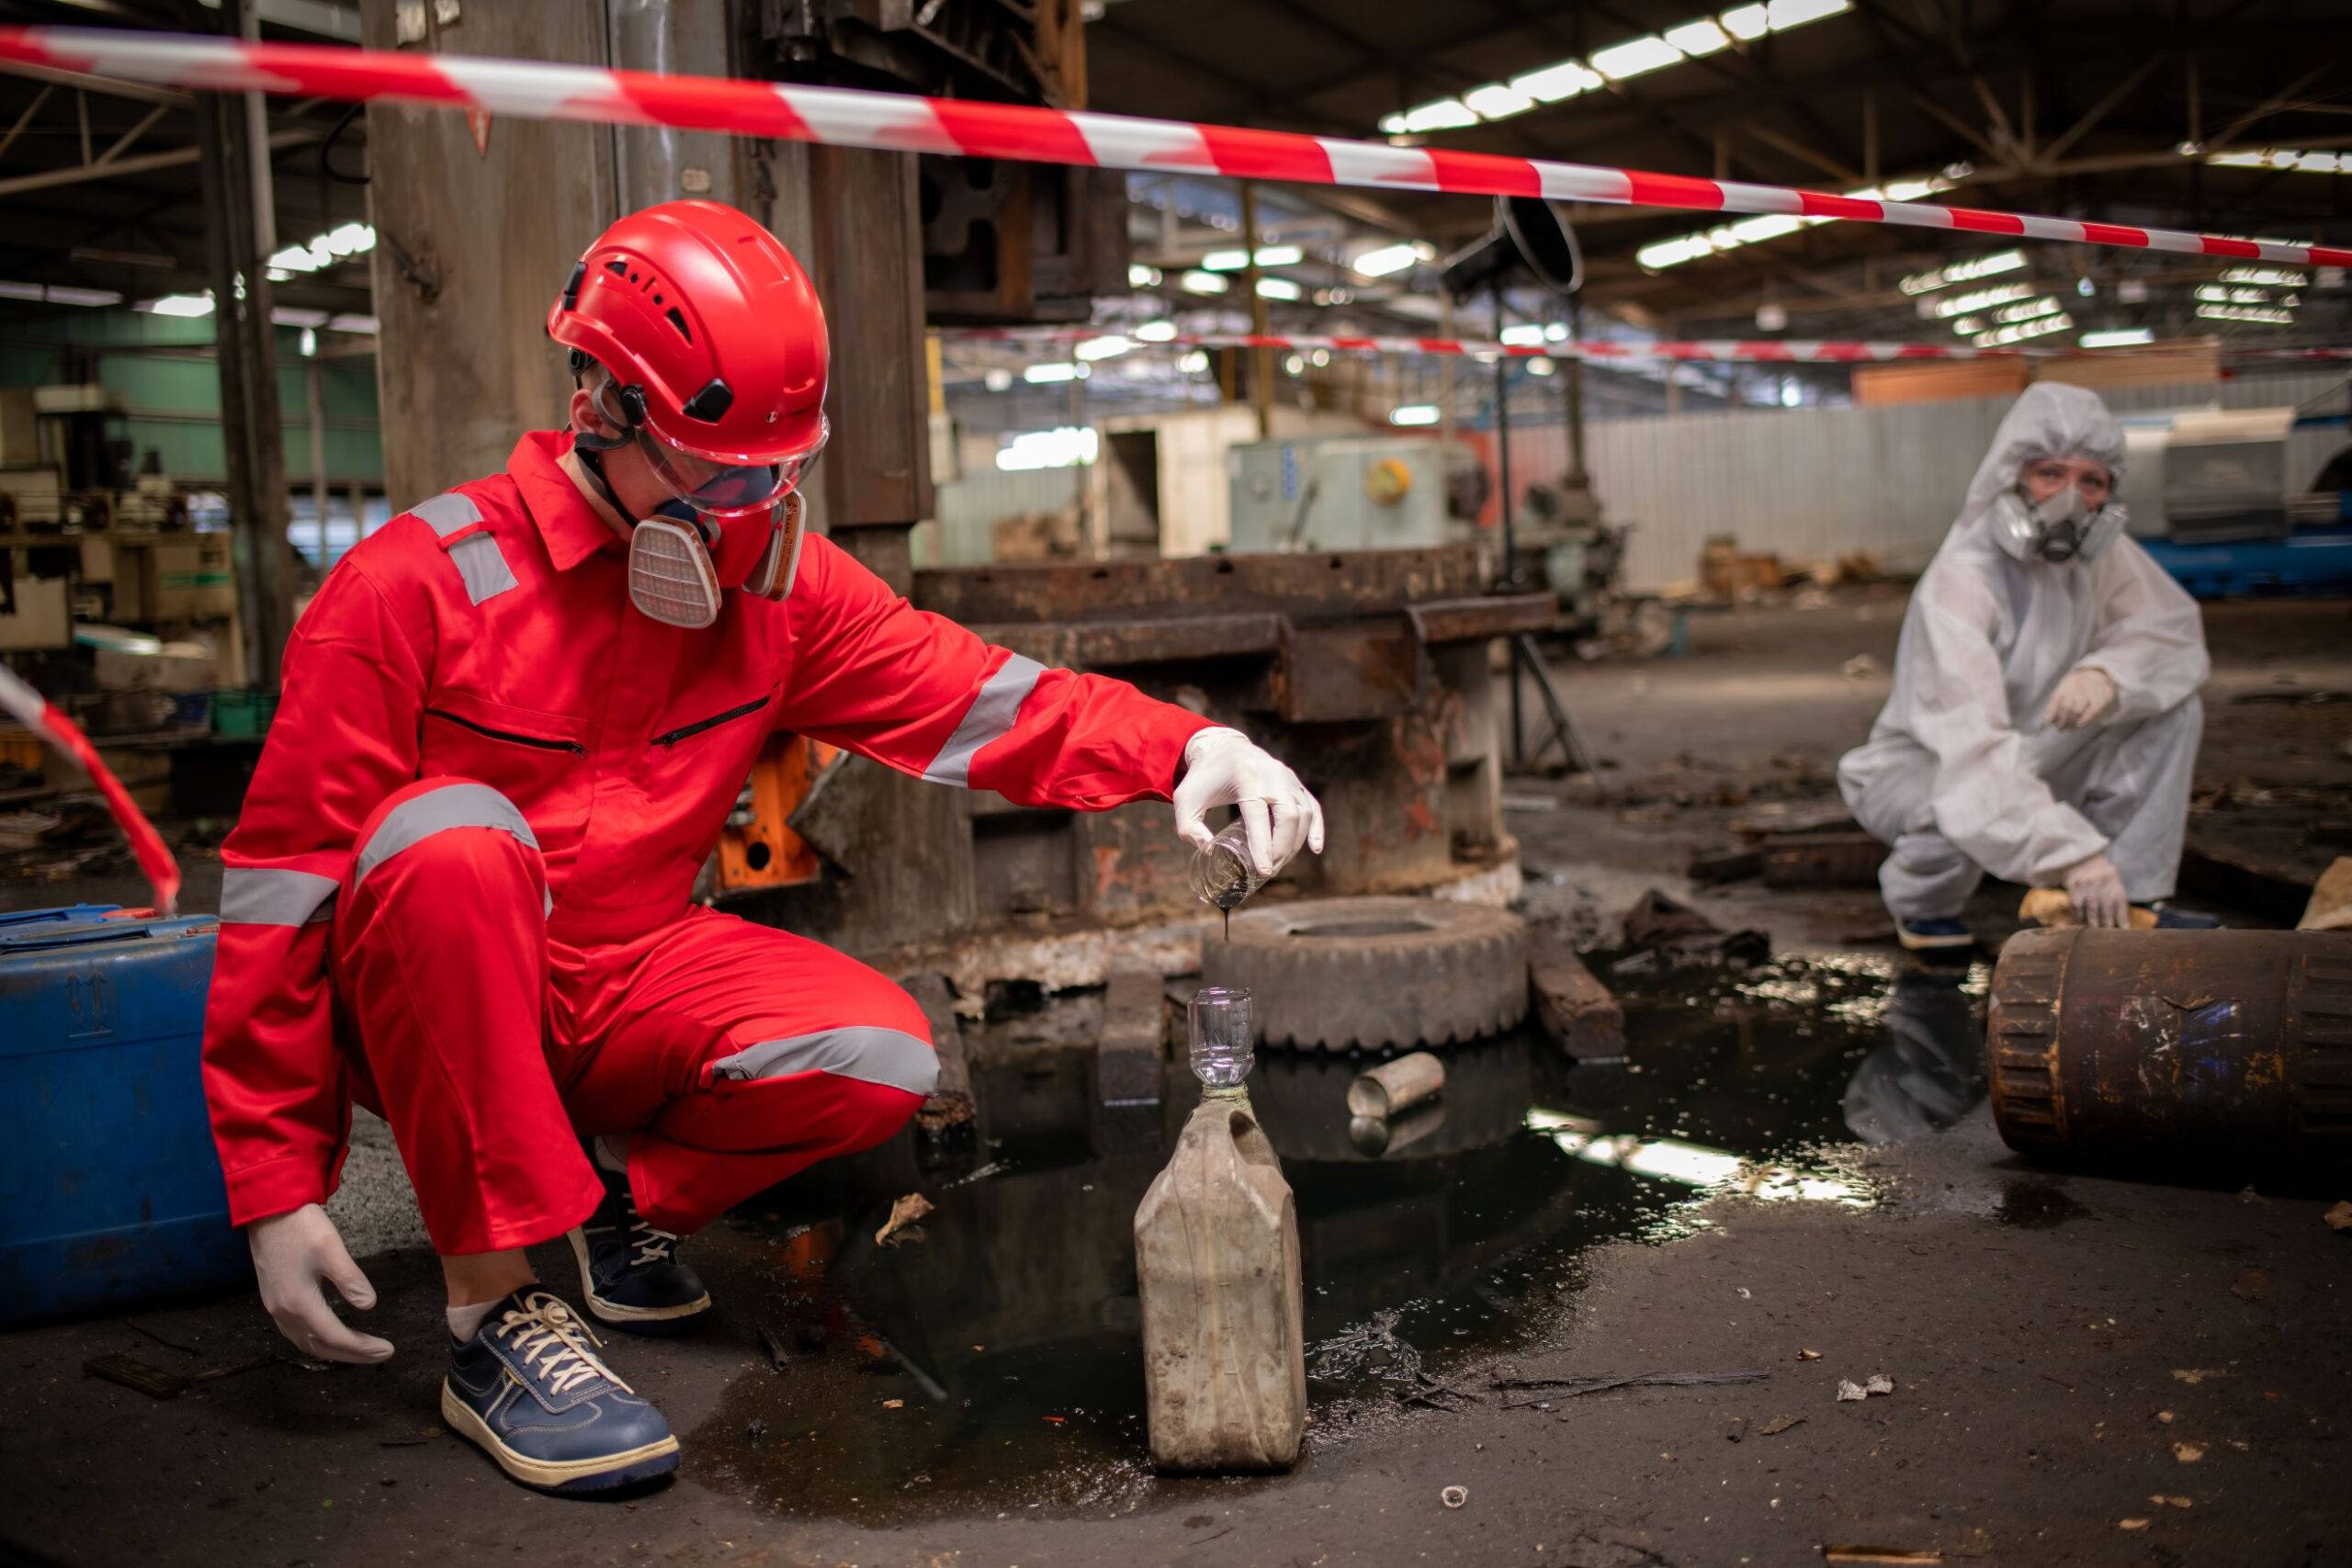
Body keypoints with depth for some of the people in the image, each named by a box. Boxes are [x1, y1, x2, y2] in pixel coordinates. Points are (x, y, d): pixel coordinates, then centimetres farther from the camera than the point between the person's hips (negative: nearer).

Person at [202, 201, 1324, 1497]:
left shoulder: (781, 583, -1)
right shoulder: (417, 585, -16)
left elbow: (977, 699, -6)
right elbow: (284, 881, -14)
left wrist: (1190, 747, -26)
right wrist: (274, 1187, -17)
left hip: (623, 994, 4)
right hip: (424, 1006, -4)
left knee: (882, 1059, -21)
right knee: (454, 838, -36)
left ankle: (624, 1190, 9)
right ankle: (491, 1313, -26)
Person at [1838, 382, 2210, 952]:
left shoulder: (2101, 552, -7)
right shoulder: (1959, 583, -30)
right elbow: (1971, 744, -39)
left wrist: (2108, 672, -29)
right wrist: (2074, 852, -47)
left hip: (2034, 761, 6)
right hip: (1920, 771, -6)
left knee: (2172, 705, -11)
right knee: (1964, 813, -39)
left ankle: (2130, 903, -6)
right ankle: (1923, 901, -3)